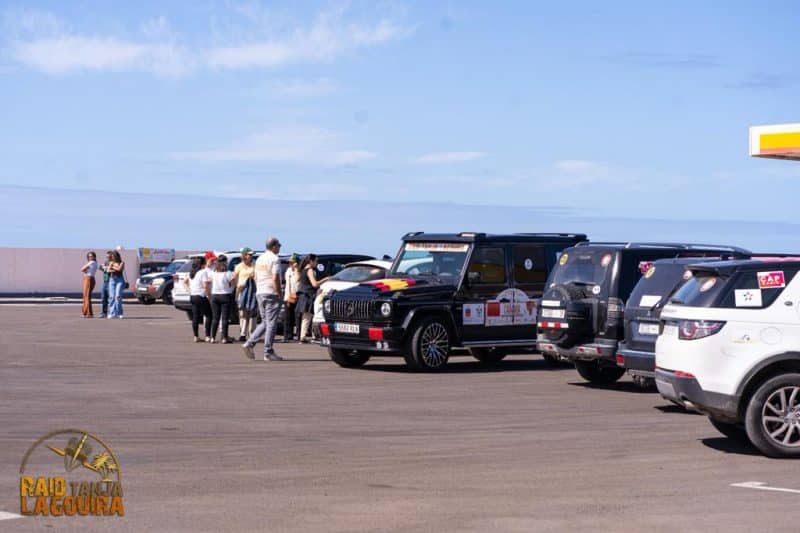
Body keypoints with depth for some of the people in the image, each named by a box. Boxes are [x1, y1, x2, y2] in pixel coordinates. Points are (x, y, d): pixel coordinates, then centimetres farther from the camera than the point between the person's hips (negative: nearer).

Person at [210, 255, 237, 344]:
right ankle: (224, 338, -3)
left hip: (214, 295, 4)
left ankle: (213, 337, 8)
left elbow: (210, 281, 4)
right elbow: (233, 284, -8)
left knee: (215, 318, 10)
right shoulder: (228, 273, -10)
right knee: (225, 318, -1)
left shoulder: (213, 273, 2)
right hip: (225, 295, -4)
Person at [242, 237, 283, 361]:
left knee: (264, 323, 15)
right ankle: (268, 353, -3)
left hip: (260, 293, 8)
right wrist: (279, 294, -13)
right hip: (271, 293, -8)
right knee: (271, 323, -3)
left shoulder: (259, 259, 15)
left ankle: (249, 343, 2)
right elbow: (275, 278, -18)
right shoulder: (274, 259, -11)